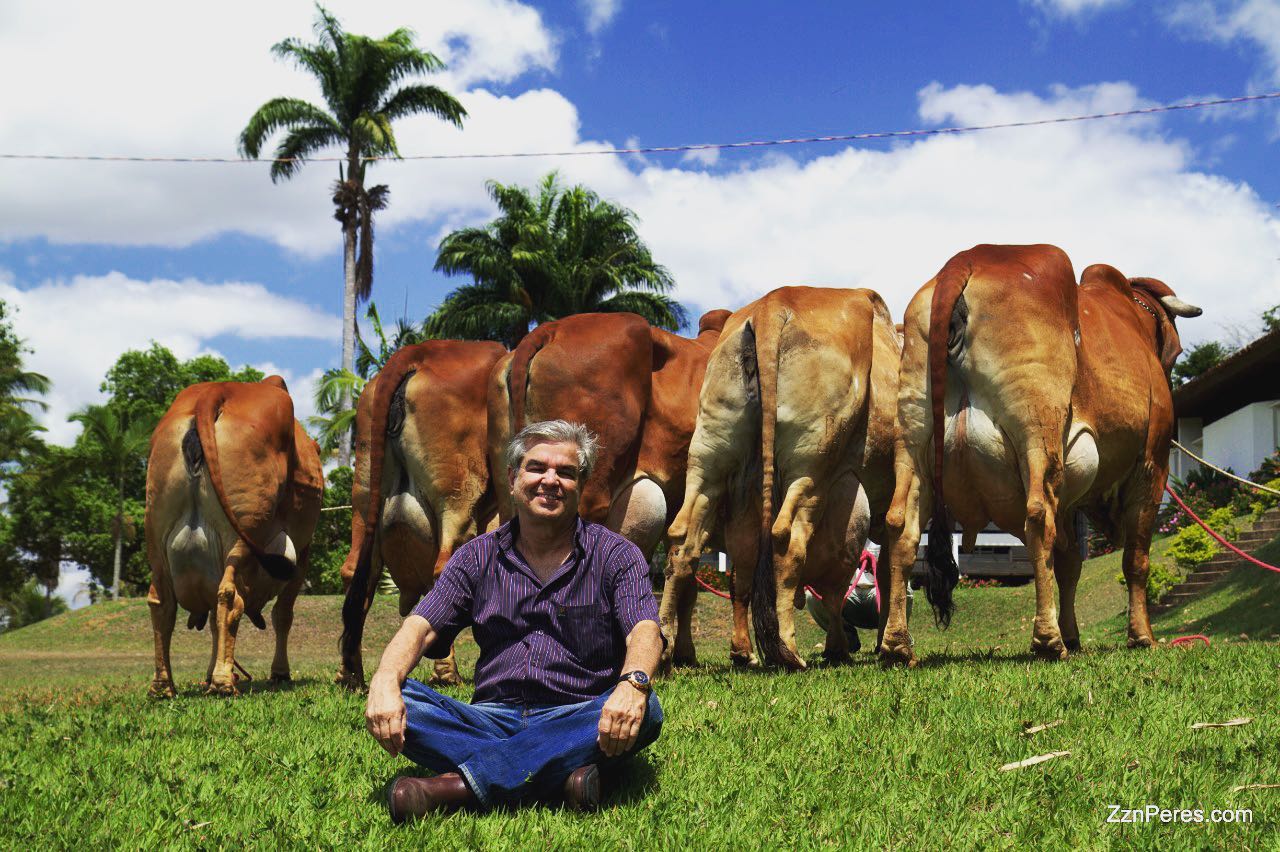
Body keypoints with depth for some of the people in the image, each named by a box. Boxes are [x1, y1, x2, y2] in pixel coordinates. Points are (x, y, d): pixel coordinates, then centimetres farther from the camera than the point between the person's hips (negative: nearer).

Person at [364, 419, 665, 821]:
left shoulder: (614, 555, 5)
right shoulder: (478, 557, 12)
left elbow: (645, 631, -10)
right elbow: (421, 626, 1)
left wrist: (633, 683, -35)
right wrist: (385, 681, -23)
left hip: (574, 720, -1)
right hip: (492, 718, 2)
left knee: (644, 711, -33)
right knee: (398, 701, -22)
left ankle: (461, 785, -39)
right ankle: (557, 773, -37)